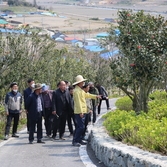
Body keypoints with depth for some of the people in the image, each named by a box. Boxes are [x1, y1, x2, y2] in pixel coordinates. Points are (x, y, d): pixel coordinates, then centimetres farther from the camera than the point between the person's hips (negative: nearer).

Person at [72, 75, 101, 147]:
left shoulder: (80, 90, 17)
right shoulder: (76, 91, -16)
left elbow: (86, 95, 33)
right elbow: (78, 102, -20)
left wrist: (95, 96, 38)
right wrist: (80, 112, -22)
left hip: (82, 111, 10)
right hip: (79, 112, -10)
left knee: (80, 126, 13)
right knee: (81, 127, -12)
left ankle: (79, 140, 19)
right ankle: (75, 141, -9)